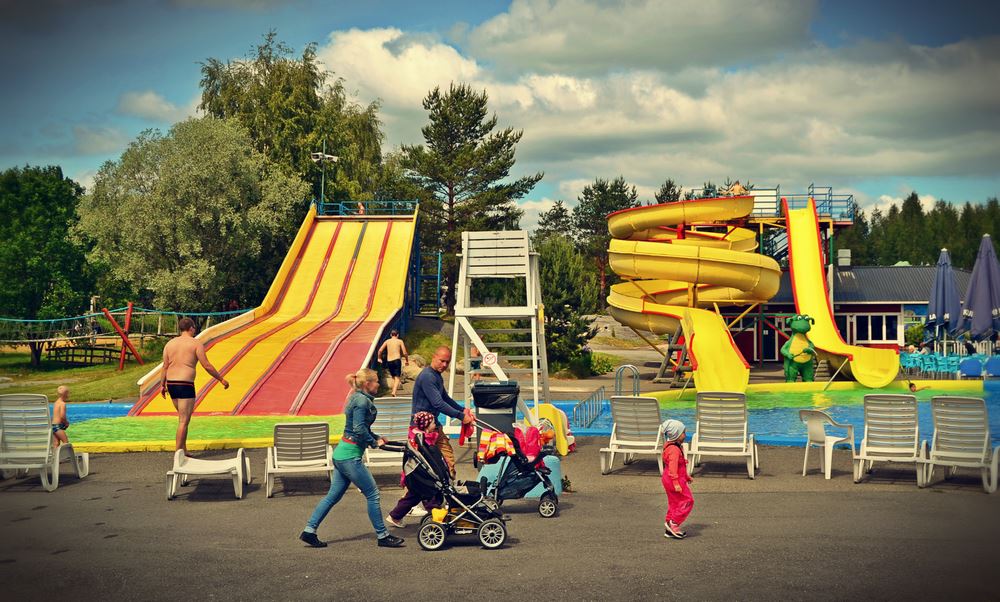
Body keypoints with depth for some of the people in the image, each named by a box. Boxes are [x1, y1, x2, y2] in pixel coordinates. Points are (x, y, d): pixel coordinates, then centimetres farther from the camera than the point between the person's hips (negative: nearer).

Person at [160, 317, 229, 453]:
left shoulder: (170, 343, 11)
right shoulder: (196, 343, -5)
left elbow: (165, 366, 10)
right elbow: (207, 366, -7)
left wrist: (163, 385, 19)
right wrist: (221, 379, 2)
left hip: (171, 383, 7)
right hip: (185, 385, -7)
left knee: (183, 418, 19)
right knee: (184, 421, -3)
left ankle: (183, 451, 19)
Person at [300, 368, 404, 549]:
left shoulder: (359, 398, 15)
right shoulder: (362, 401, -15)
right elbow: (359, 430, -21)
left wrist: (377, 438, 9)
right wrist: (374, 443, -8)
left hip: (341, 453, 10)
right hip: (350, 456, -10)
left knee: (333, 496, 13)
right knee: (373, 495, -1)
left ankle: (309, 531, 14)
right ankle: (383, 536, 7)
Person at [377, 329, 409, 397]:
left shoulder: (387, 341, 9)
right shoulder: (400, 341, 3)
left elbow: (380, 350, 2)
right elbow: (404, 353, -2)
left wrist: (379, 358, 18)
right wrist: (407, 360, 14)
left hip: (389, 361, 3)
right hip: (397, 360, -3)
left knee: (393, 377, 19)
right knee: (397, 377, -5)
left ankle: (394, 390, 17)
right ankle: (394, 391, -24)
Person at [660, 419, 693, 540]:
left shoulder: (671, 447, 14)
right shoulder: (674, 449, -21)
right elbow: (673, 467, -27)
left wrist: (687, 476, 33)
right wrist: (676, 483, -31)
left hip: (668, 480, 11)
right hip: (673, 480, -11)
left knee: (674, 503, 15)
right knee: (687, 501, -4)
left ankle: (669, 529, 19)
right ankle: (673, 523, -5)